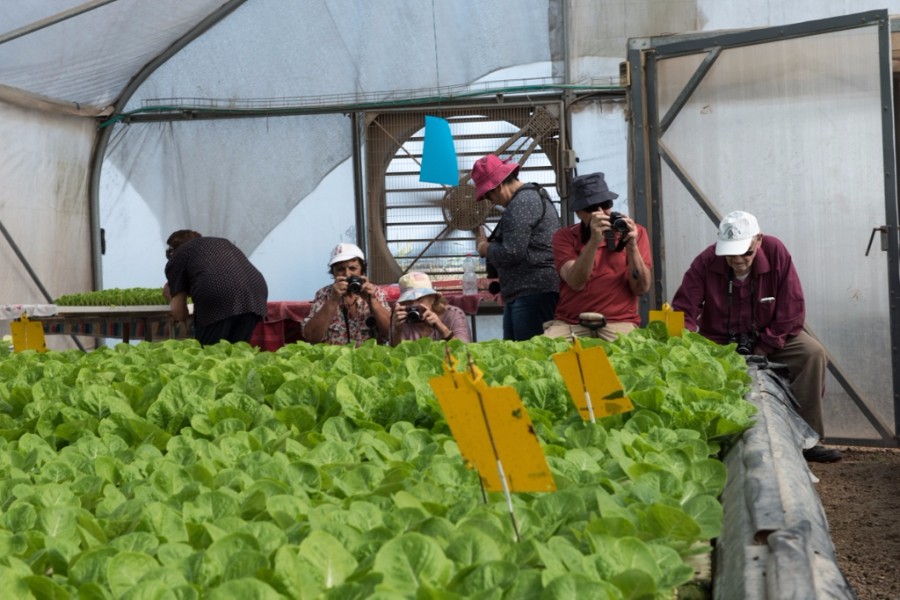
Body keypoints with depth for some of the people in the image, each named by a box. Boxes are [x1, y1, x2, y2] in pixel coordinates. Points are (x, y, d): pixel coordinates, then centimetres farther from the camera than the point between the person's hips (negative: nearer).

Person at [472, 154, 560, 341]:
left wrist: (484, 248, 0)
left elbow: (511, 253, -18)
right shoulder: (533, 196, 21)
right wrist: (488, 243, 9)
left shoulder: (522, 202, -12)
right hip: (520, 292, 11)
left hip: (533, 292, -11)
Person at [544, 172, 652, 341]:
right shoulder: (564, 237, 4)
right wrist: (594, 241, -23)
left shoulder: (636, 232, 6)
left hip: (618, 323, 0)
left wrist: (632, 246, -15)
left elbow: (641, 288, -2)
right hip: (570, 323, 0)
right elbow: (576, 283, -12)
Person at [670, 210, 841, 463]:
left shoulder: (776, 253, -17)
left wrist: (761, 350, -19)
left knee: (812, 353, -23)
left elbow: (792, 311, -16)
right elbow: (683, 311, -18)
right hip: (717, 342, -1)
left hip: (769, 337, 1)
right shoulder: (706, 262, -19)